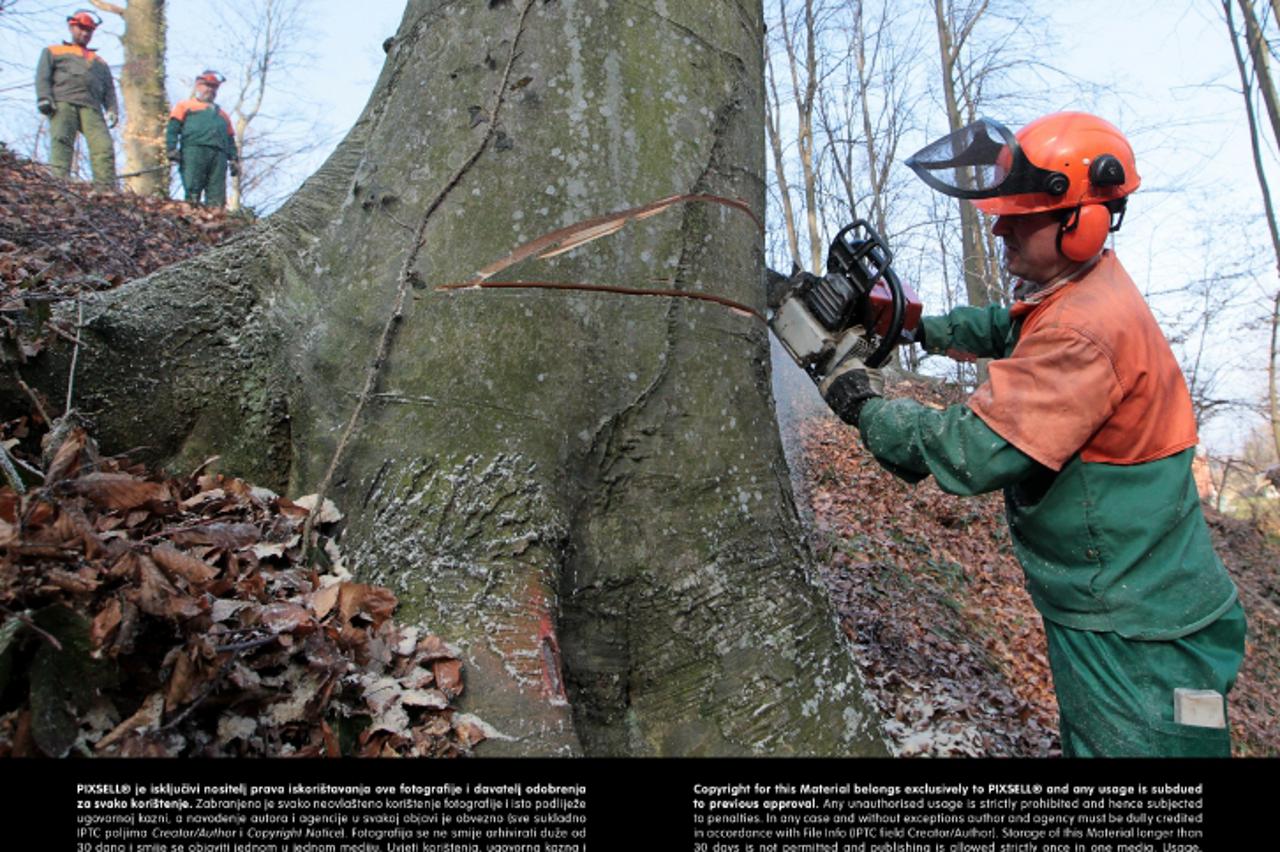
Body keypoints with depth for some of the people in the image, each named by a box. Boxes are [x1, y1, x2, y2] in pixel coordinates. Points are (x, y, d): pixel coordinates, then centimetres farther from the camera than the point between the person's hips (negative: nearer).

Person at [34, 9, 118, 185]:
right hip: (63, 103, -2)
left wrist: (112, 109, 2)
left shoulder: (100, 61, 36)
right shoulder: (53, 51, 29)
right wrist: (44, 97, -6)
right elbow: (43, 76, 14)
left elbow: (109, 88, 22)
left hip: (91, 107, 2)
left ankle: (106, 187, -32)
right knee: (61, 142, -23)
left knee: (104, 146, -21)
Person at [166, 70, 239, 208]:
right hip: (194, 150, -4)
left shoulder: (222, 114, 34)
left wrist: (234, 159, 10)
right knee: (192, 193, -16)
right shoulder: (185, 106, 21)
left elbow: (230, 140, 27)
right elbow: (172, 129, 10)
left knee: (217, 199, -8)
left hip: (219, 156, 4)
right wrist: (172, 149, -7)